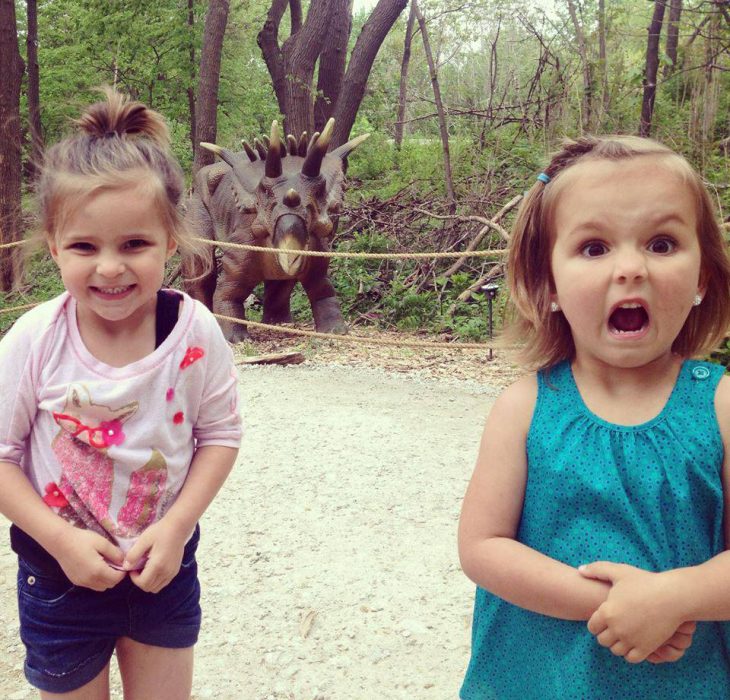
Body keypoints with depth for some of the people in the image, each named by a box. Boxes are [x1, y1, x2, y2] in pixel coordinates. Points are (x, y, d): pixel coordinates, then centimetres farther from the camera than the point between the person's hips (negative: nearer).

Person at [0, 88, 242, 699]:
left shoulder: (194, 332, -17)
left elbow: (220, 435, -7)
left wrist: (175, 527, -16)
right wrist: (61, 540, -18)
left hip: (164, 564, 1)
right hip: (59, 572, 0)